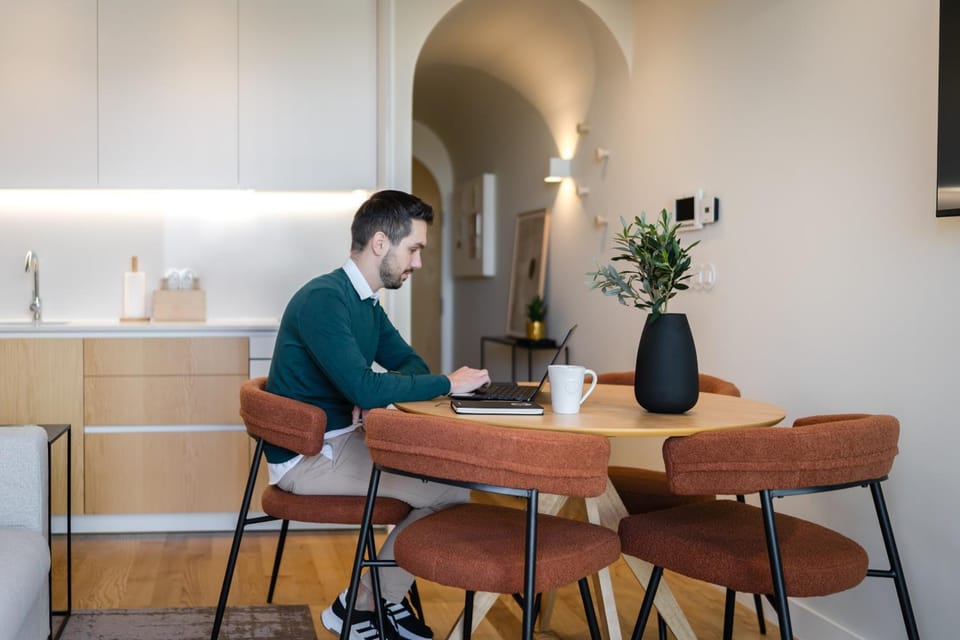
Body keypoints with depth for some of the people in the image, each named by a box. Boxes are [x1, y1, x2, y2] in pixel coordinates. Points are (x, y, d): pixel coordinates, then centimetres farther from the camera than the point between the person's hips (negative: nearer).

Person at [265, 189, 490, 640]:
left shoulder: (366, 302, 10)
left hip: (341, 438, 9)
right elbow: (365, 387, -30)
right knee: (449, 489, -15)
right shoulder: (324, 299, -21)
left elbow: (409, 362, 15)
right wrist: (448, 384, -20)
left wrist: (377, 394, -8)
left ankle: (383, 597, 12)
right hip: (307, 454, -9)